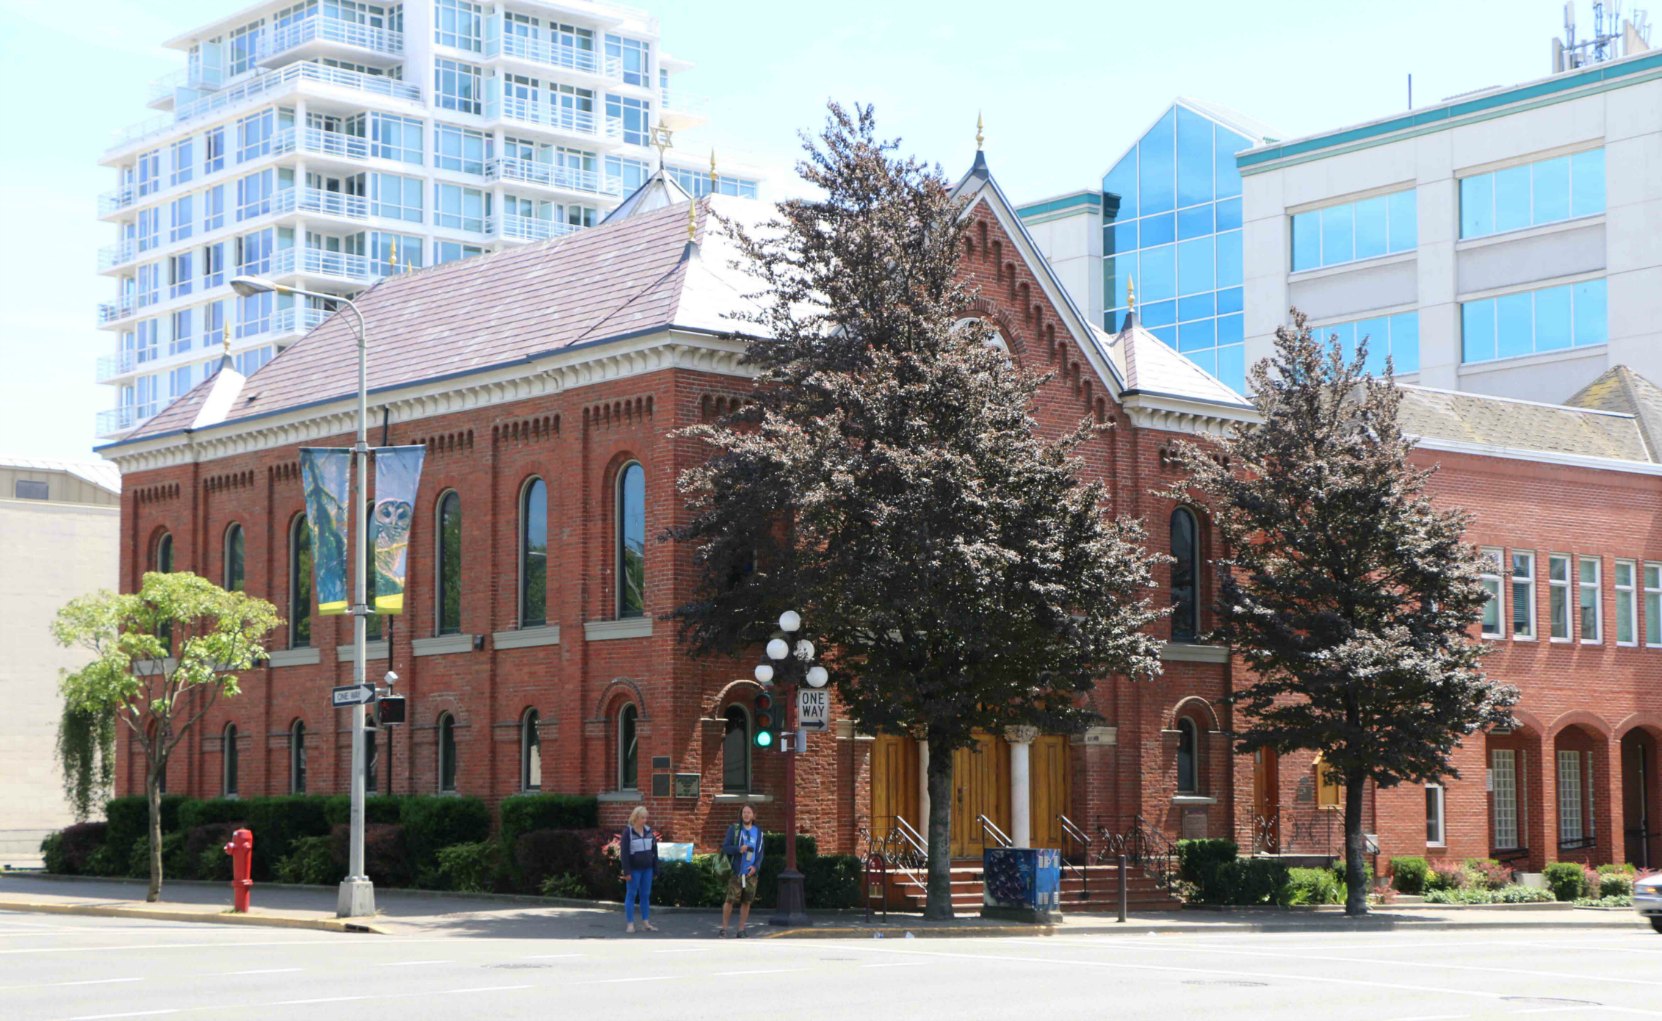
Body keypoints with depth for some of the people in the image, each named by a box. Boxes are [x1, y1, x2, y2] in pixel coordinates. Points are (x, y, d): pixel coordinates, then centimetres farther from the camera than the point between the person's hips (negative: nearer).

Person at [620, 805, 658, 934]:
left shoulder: (649, 831, 6)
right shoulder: (628, 832, -8)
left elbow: (654, 851, 10)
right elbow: (624, 853, -11)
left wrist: (655, 869, 7)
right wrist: (627, 871, -16)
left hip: (647, 869, 5)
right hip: (634, 869, -5)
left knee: (646, 895, 9)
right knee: (631, 895, 2)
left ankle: (646, 922, 16)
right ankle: (629, 923, 6)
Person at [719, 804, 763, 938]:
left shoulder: (758, 831, 9)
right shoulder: (733, 829, 0)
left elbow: (760, 852, 10)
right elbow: (725, 847, -4)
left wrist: (756, 867, -7)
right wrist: (739, 849, -21)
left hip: (750, 873, 3)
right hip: (736, 871, -3)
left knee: (746, 902, 5)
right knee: (730, 900, -6)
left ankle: (741, 931, 13)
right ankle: (724, 929, 4)